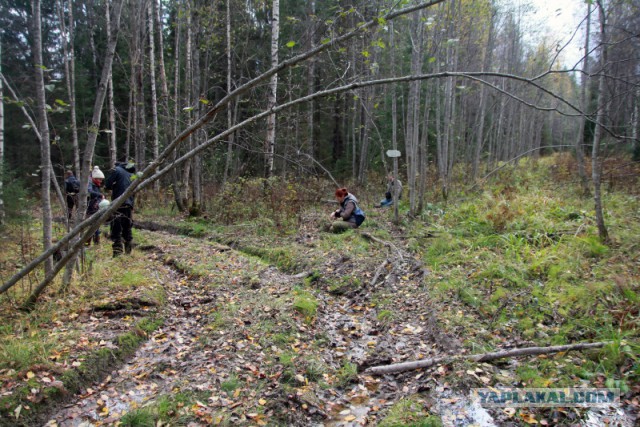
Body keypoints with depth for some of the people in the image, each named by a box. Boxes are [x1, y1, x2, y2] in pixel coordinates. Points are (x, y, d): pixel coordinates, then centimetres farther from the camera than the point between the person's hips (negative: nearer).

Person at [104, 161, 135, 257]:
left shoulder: (117, 170, 1)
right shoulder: (132, 174, 19)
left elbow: (107, 185, -4)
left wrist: (113, 186, 16)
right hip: (130, 204, 6)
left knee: (116, 228, -6)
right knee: (127, 228, 15)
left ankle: (118, 251, -14)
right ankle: (128, 250, 20)